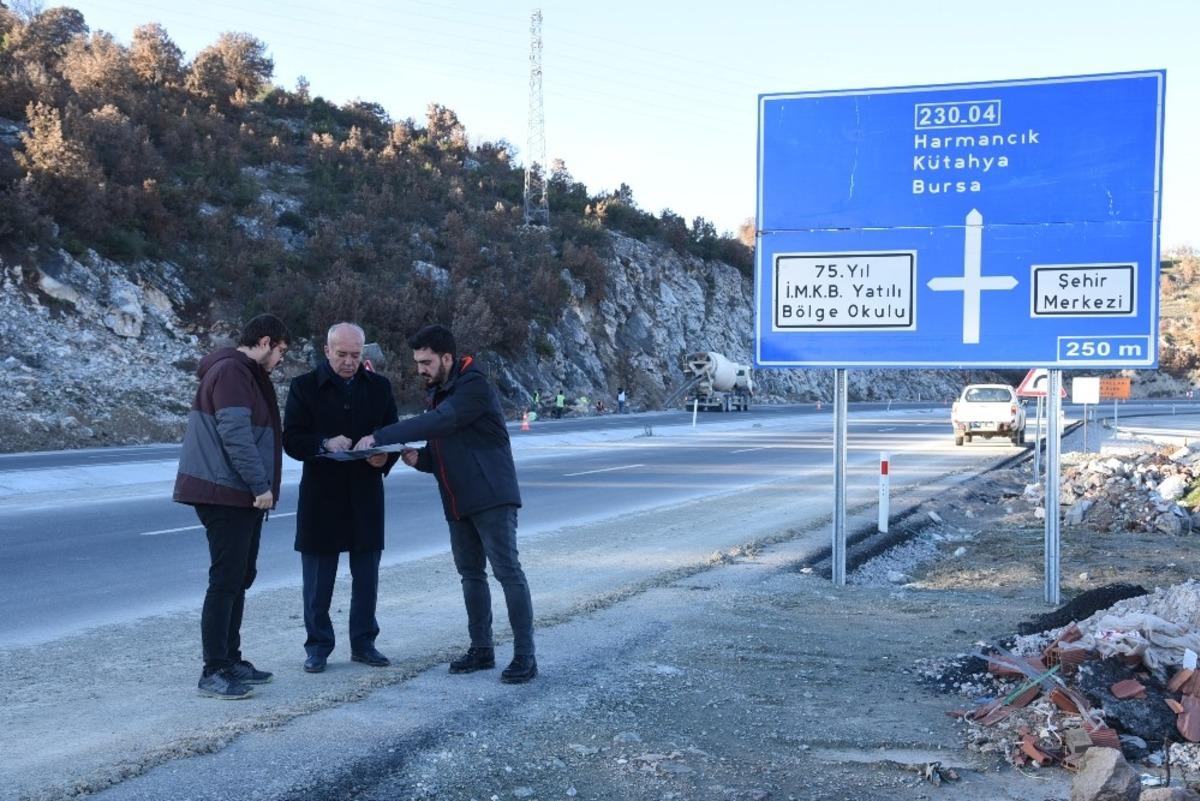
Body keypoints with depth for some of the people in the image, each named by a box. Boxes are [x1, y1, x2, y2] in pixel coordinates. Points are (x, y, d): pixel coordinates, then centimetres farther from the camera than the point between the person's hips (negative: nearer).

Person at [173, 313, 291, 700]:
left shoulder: (247, 374, 19)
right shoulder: (230, 371, -15)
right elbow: (235, 434, -23)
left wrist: (261, 486, 16)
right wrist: (260, 485, -21)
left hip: (241, 495, 11)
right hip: (225, 494, -11)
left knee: (239, 579, 14)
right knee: (226, 581, -9)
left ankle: (230, 660, 22)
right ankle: (213, 672, -5)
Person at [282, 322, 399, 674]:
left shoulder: (379, 387, 6)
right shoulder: (304, 387, -2)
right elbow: (292, 441, -7)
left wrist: (386, 457, -15)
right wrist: (325, 444, -25)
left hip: (366, 495, 3)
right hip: (321, 496, -2)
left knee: (367, 573, 9)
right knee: (318, 576, 4)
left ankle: (363, 642, 21)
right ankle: (318, 645, 16)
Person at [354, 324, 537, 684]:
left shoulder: (475, 386, -13)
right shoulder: (437, 394, 15)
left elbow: (439, 422, -28)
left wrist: (379, 437, -27)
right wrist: (419, 458, -5)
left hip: (491, 497, -9)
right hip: (458, 503, 9)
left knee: (508, 571, -8)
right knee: (470, 574, 12)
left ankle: (525, 656, -6)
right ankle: (481, 648, 21)